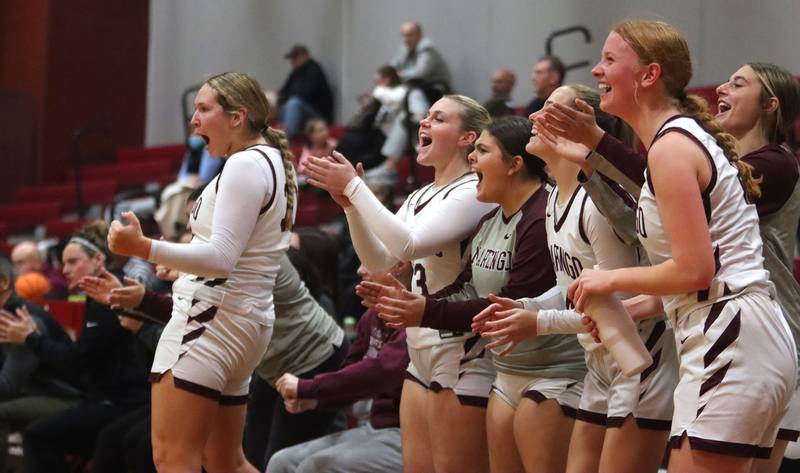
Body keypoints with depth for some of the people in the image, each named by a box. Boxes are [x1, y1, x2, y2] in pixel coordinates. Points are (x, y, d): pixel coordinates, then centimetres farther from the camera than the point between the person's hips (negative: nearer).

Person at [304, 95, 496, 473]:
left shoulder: (474, 192, -14)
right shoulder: (420, 197, 14)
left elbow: (407, 244, -25)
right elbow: (378, 262, 12)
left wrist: (354, 186, -18)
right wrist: (349, 204, -1)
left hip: (462, 360, -9)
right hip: (422, 357, 9)